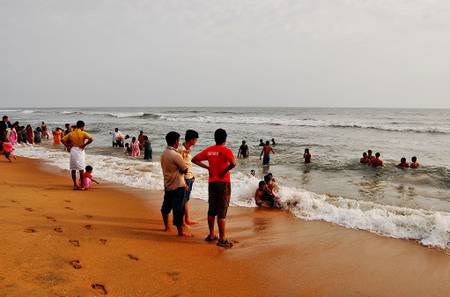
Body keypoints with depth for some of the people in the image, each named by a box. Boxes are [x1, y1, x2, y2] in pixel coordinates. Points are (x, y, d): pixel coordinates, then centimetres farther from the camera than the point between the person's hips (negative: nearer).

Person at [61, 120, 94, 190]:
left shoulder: (71, 133, 8)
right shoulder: (83, 133, -7)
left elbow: (62, 140, 7)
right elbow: (91, 139, -21)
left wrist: (67, 147, 6)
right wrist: (84, 145, -11)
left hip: (72, 150, 4)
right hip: (80, 150, -4)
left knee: (73, 169, 9)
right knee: (81, 169, 2)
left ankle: (75, 185, 13)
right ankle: (82, 185, 5)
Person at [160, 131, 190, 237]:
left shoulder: (163, 154, 5)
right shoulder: (176, 155, -21)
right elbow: (185, 170, -14)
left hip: (167, 185, 8)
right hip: (177, 186, -8)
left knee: (166, 206, 19)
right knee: (178, 209, -1)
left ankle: (166, 226, 35)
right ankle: (180, 231, 7)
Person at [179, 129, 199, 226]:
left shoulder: (188, 149, 10)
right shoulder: (182, 150, -18)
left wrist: (192, 175, 16)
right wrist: (183, 182, -22)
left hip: (190, 178, 9)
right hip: (185, 178, -9)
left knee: (186, 199, 17)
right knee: (183, 200, 0)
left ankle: (187, 219, 27)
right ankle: (182, 221, 10)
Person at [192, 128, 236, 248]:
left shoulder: (208, 150, 4)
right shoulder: (226, 151, -13)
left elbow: (194, 159, 9)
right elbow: (233, 163, -30)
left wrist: (207, 167, 8)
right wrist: (225, 171, -15)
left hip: (212, 182, 5)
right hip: (223, 183, -5)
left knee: (212, 210, 15)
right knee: (222, 212, -1)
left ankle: (211, 235, 26)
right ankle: (222, 239, 4)